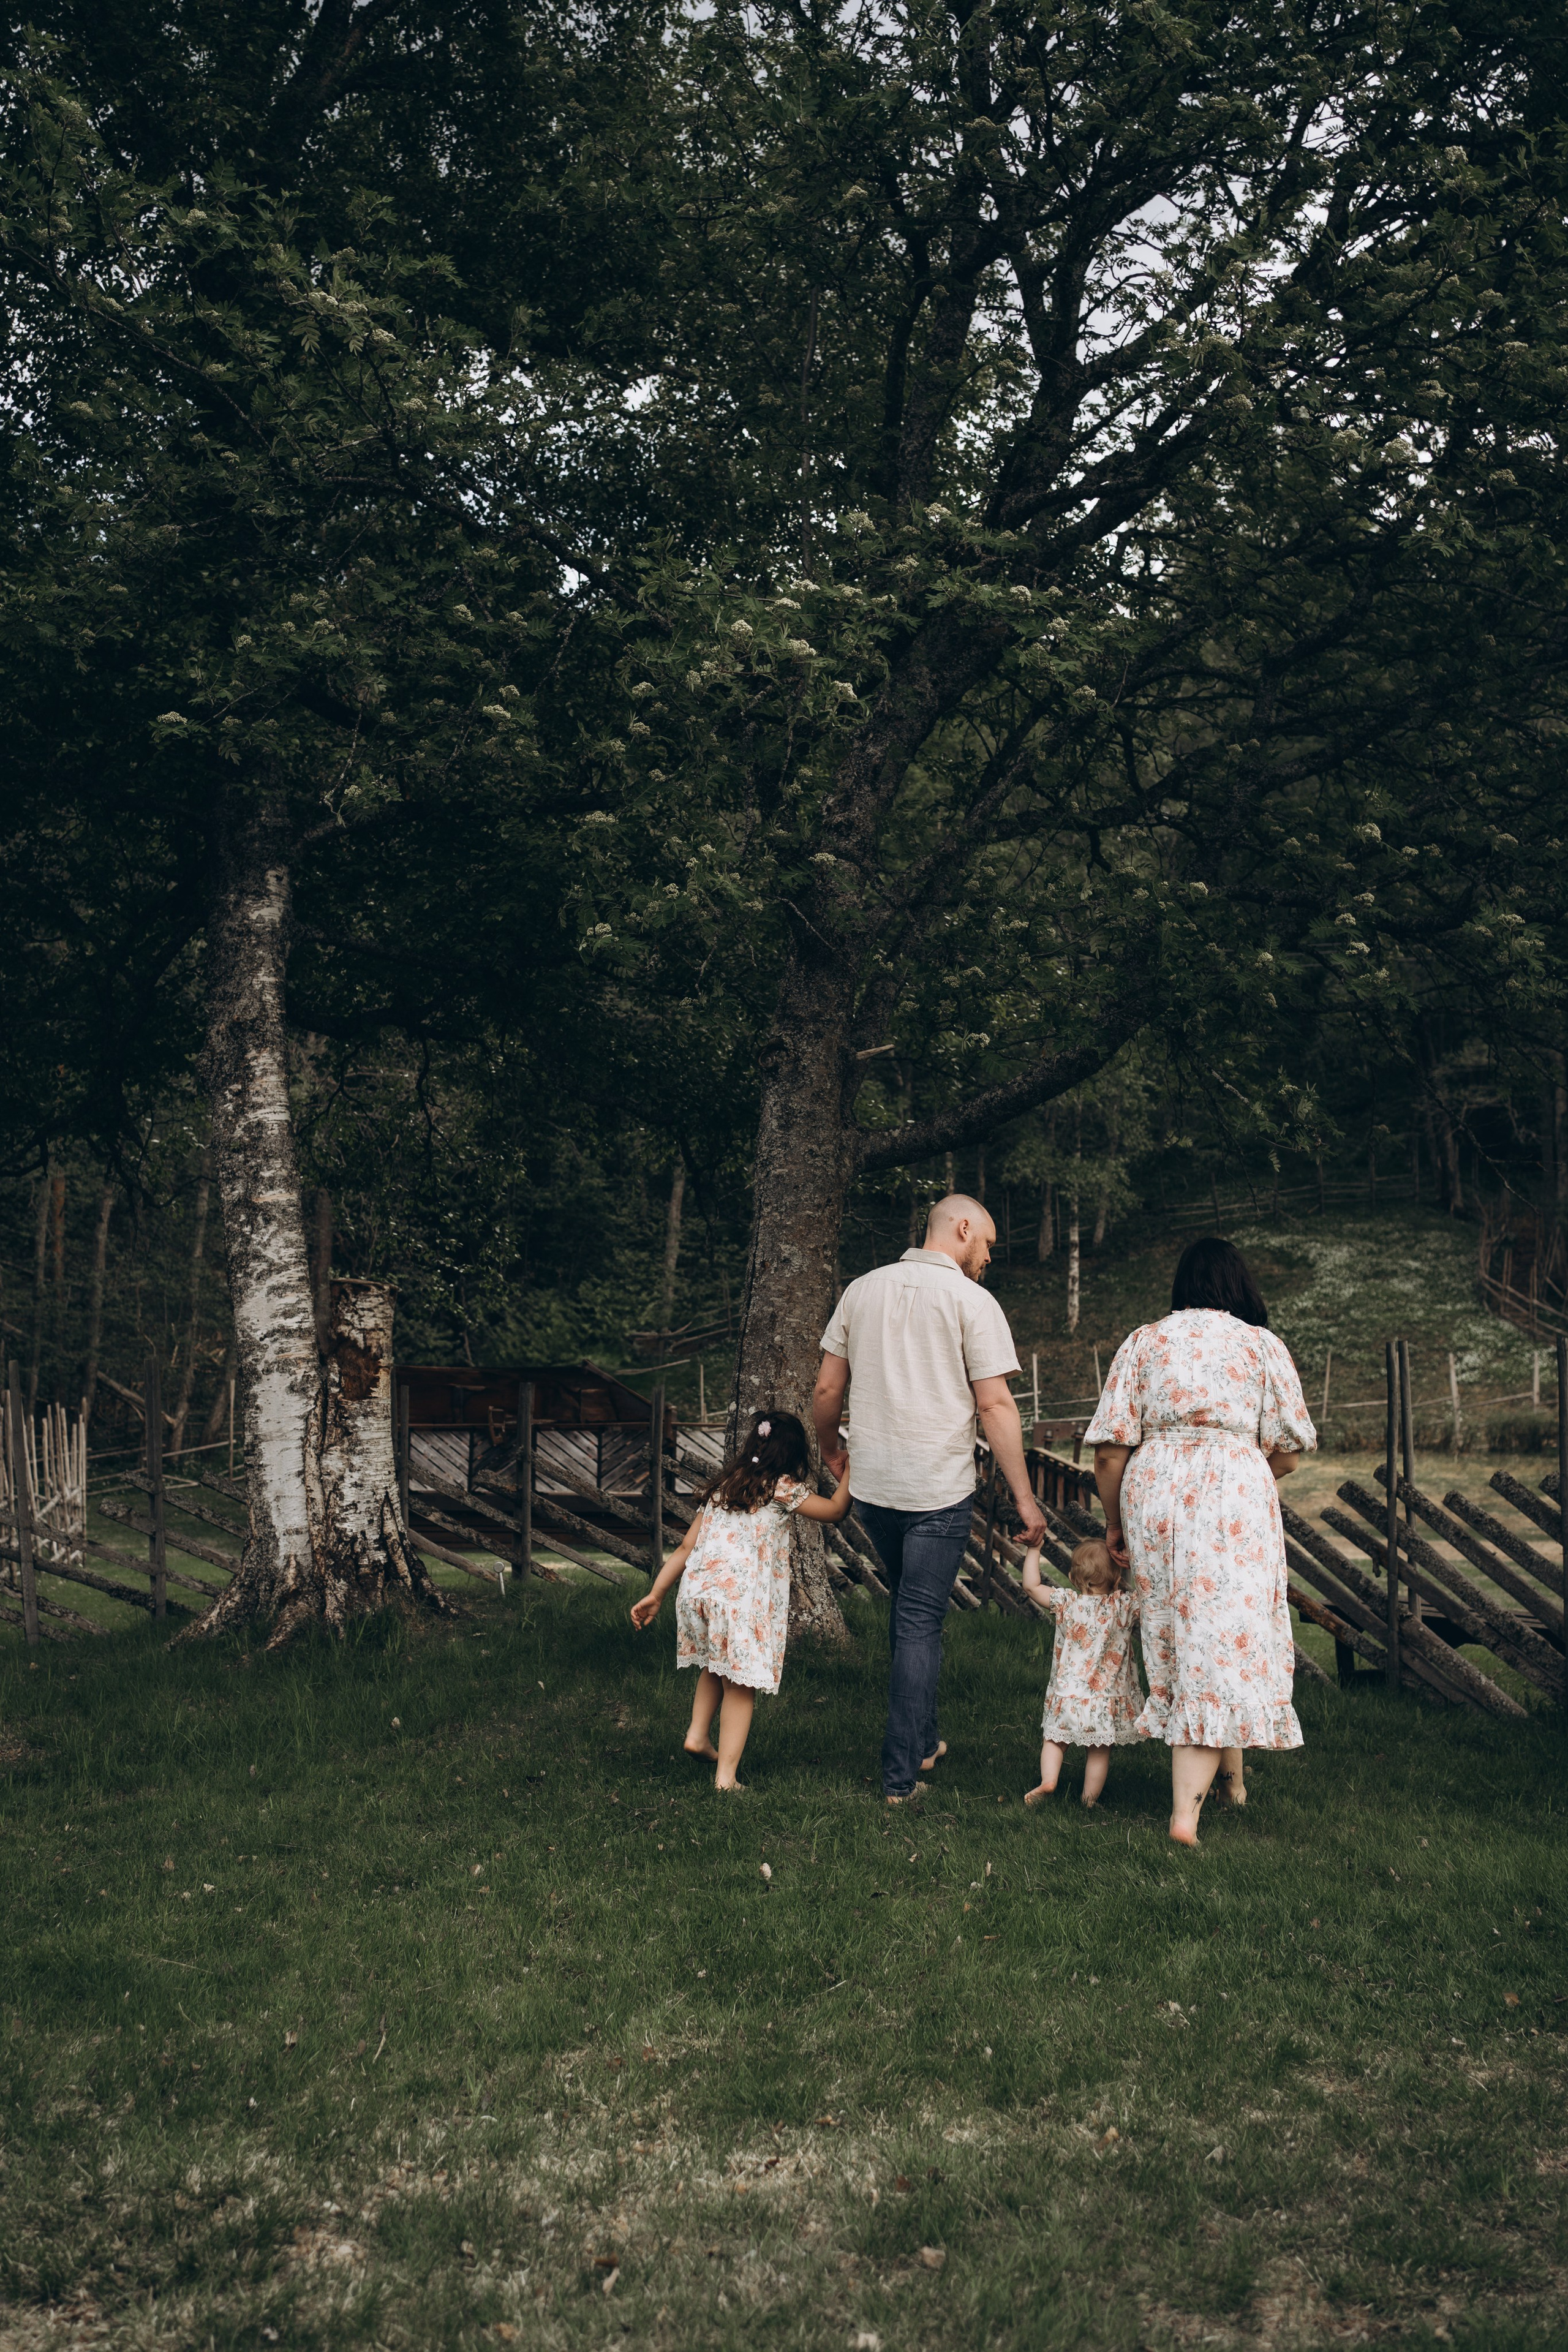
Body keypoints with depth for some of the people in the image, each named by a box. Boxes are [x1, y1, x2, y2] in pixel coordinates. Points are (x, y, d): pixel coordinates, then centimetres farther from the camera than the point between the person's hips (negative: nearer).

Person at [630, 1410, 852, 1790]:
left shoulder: (720, 1488, 19)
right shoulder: (783, 1489, 3)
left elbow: (686, 1547, 18)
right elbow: (835, 1510, 11)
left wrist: (656, 1594, 21)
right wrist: (848, 1473, 25)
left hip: (696, 1588, 6)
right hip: (741, 1598, -6)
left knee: (714, 1667, 29)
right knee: (739, 1685, 2)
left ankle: (698, 1734, 25)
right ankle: (726, 1776, 0)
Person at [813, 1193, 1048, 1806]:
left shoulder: (863, 1290, 7)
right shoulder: (972, 1302, -8)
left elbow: (827, 1389, 9)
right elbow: (995, 1405, -12)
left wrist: (828, 1448, 28)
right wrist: (1024, 1499, -7)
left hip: (871, 1484, 5)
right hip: (938, 1490, -5)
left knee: (908, 1607, 22)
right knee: (920, 1622, 1)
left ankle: (922, 1740, 30)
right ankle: (901, 1773, 2)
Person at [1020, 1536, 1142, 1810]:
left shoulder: (1066, 1604, -7)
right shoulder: (1126, 1606, -10)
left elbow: (1031, 1584, -2)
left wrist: (1034, 1547, 4)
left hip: (1067, 1693, 0)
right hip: (1108, 1698, 0)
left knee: (1055, 1739, 17)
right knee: (1099, 1750, 11)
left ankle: (1048, 1780, 1)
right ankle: (1090, 1798, 14)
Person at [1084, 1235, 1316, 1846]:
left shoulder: (1142, 1342, 9)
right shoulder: (1263, 1345, 5)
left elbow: (1111, 1448, 2)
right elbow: (1288, 1452, 3)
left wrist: (1114, 1520, 14)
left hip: (1153, 1495, 3)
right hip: (1233, 1497, -2)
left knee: (1177, 1634, 18)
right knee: (1223, 1641, -1)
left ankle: (1230, 1772, 33)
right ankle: (1186, 1810, -9)